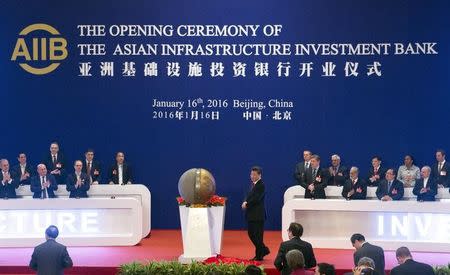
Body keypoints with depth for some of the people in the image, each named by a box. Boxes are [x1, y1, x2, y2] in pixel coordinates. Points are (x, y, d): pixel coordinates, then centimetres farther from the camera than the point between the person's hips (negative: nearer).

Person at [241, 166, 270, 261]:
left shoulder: (261, 185, -13)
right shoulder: (253, 184, 15)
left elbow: (256, 199, -21)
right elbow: (249, 196, 12)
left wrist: (247, 204, -14)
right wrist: (245, 202, -8)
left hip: (258, 215, -9)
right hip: (251, 215, 9)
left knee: (258, 235, -3)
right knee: (251, 234, 13)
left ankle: (259, 255, 6)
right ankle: (264, 250, 26)